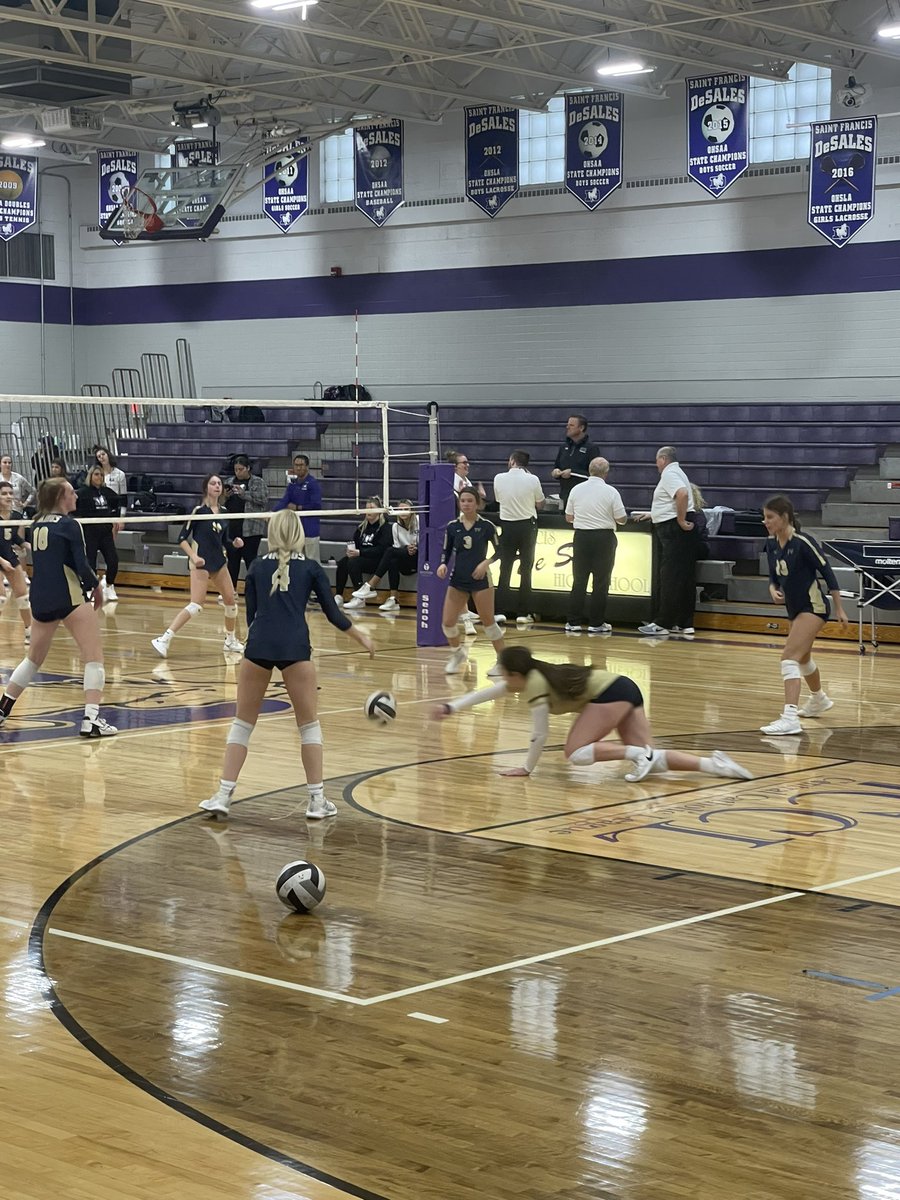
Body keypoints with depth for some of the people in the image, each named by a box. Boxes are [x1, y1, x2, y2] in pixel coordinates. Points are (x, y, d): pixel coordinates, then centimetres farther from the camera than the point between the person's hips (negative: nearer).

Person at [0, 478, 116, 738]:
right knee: (94, 656, -2)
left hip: (40, 599, 7)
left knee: (34, 657, 24)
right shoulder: (68, 524, -8)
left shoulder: (37, 526, 12)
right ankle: (91, 719, -13)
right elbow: (81, 565, -14)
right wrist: (95, 586, 6)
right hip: (70, 598, -7)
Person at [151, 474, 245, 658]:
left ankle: (230, 641, 29)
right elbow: (182, 538, -10)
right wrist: (193, 556, -22)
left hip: (219, 562, 7)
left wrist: (234, 542, -3)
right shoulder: (199, 510, -9)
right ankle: (164, 639, -19)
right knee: (196, 605, -18)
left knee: (230, 600, 9)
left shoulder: (223, 512, 9)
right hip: (201, 563, -7)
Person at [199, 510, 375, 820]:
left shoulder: (257, 567, 15)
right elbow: (333, 613, 11)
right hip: (295, 647, -1)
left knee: (242, 723, 12)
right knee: (309, 724, 11)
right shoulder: (310, 568, 11)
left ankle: (224, 796, 8)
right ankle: (317, 800, 9)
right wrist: (361, 637, 25)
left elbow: (250, 615, 15)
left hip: (258, 645, 1)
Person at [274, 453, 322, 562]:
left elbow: (316, 505, -17)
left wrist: (297, 507, -10)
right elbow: (284, 501, -1)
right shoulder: (292, 485, 10)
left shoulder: (313, 483, -9)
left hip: (310, 527, -7)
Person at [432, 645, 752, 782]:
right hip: (624, 689, 9)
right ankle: (713, 763, -9)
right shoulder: (532, 676, 14)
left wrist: (527, 768, 1)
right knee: (649, 762, 2)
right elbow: (486, 693, 25)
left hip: (611, 693, -9)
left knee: (576, 753, -10)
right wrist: (451, 707, 30)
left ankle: (638, 753, -16)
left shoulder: (535, 685, -11)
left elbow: (540, 734, -10)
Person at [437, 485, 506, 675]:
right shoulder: (452, 527, 0)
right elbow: (446, 551, 8)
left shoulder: (486, 526, -7)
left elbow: (499, 551, -2)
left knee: (488, 621, 0)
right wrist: (443, 565, -12)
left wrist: (486, 563, -18)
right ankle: (457, 653, 28)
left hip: (480, 580, -3)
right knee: (447, 622, 0)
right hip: (458, 580, 3)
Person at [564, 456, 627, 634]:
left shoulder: (576, 490, 0)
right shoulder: (611, 492, -9)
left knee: (579, 581, 10)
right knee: (601, 582, 4)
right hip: (604, 537, -3)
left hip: (581, 537, 3)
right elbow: (622, 519, -6)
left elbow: (569, 517, 7)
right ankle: (596, 623, 5)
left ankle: (573, 622, 9)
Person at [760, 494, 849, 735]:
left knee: (790, 657, -22)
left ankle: (790, 718, -30)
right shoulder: (772, 544, 0)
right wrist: (773, 590, -11)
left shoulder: (803, 542, -21)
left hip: (813, 607, -9)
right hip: (795, 608, 9)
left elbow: (827, 572, -15)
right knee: (802, 657, 27)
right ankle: (819, 700, 53)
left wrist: (839, 609, -11)